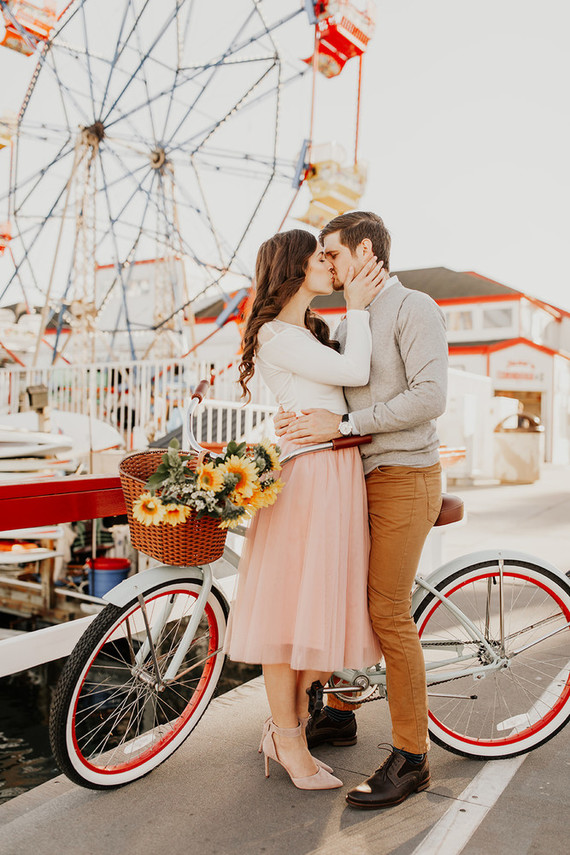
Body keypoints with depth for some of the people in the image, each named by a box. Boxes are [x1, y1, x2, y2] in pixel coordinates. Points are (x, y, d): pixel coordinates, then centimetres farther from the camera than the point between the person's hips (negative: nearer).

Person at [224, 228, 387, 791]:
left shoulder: (314, 332, 24)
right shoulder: (275, 335, -7)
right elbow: (355, 371, -10)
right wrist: (355, 308, 1)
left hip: (340, 473, 9)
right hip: (304, 474, -9)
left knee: (324, 605, 10)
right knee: (289, 604, 1)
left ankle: (286, 726, 25)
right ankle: (289, 742, 16)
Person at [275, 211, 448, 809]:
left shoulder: (414, 309, -9)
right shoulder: (348, 324, 17)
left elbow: (430, 396, -21)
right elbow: (335, 397, 14)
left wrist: (344, 424, -22)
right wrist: (297, 423, -6)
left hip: (404, 477, -8)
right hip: (359, 475, 8)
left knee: (388, 612, -8)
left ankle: (410, 758, 6)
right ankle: (339, 715, 31)